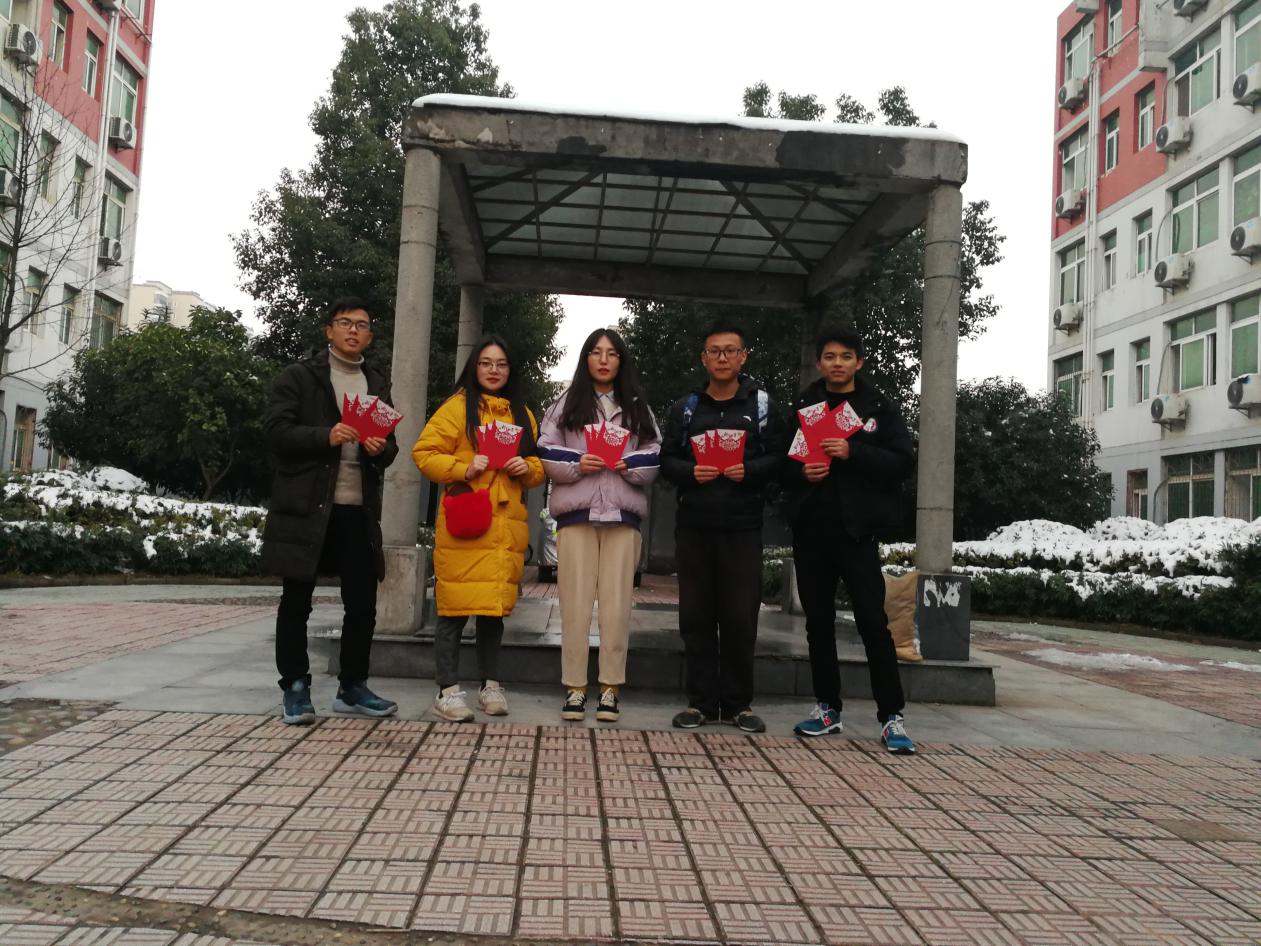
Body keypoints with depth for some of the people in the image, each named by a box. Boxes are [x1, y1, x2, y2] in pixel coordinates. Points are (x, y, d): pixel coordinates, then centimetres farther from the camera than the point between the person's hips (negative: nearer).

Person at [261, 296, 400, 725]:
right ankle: (295, 689, 16)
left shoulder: (377, 387, 18)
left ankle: (352, 687, 20)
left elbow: (390, 446, 20)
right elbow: (276, 431, -7)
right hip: (305, 507, -4)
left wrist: (381, 449, -4)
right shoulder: (297, 377, 3)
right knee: (296, 600, 4)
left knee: (363, 601, 6)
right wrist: (327, 436, -21)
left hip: (359, 509, 4)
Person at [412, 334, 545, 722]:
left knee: (495, 607, 10)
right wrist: (464, 469, -16)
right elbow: (424, 453, -3)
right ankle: (448, 690, 4)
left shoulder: (523, 415, 17)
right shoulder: (458, 406, 2)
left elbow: (539, 466, 21)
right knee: (456, 607, -4)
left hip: (506, 526, 4)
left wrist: (526, 468, -1)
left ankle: (490, 686, 20)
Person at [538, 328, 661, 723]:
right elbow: (547, 451, 3)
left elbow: (655, 456, 9)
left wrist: (629, 464, -10)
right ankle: (575, 687, 7)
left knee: (617, 604, 0)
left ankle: (610, 688, 8)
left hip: (623, 514, 1)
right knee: (575, 603, 0)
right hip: (576, 513, -1)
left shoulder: (637, 407, 15)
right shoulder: (567, 402, 11)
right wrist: (576, 465, -13)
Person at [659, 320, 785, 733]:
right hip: (693, 525, 2)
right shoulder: (685, 406, 11)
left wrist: (750, 471, -15)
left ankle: (738, 702, 14)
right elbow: (667, 460, 8)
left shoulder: (762, 404, 7)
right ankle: (701, 701, 14)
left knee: (741, 616, 1)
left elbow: (779, 458, 2)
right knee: (696, 615, 5)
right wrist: (690, 473, -11)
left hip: (742, 526, -1)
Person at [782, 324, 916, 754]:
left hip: (856, 528, -3)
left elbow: (903, 461, -4)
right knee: (818, 621, 9)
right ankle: (827, 707, 21)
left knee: (873, 621, -6)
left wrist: (853, 452, -17)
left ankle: (891, 715, 2)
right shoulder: (801, 408, 11)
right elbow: (780, 463, 12)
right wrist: (800, 473, -10)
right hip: (810, 528, 3)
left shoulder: (878, 408, 5)